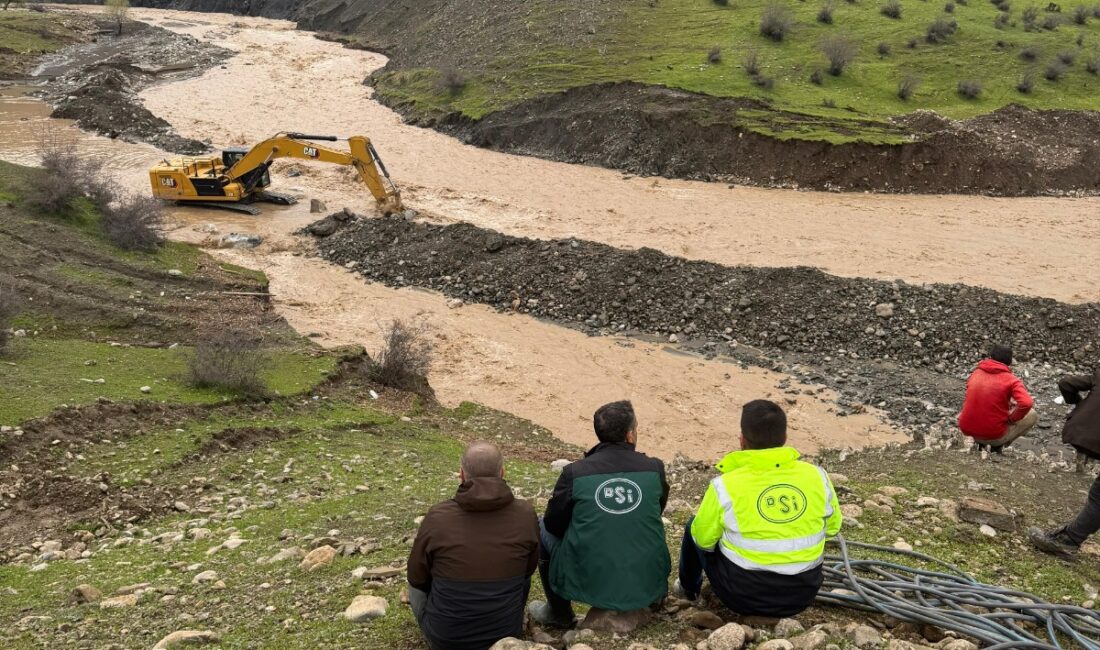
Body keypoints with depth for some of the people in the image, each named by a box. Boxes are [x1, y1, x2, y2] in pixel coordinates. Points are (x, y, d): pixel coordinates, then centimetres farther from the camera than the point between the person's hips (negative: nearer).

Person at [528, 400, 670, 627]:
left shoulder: (575, 472, -14)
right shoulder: (655, 469, -8)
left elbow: (554, 524, -1)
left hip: (590, 584, -2)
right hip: (648, 584, 3)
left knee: (543, 529, 22)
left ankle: (559, 614, 30)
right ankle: (656, 599, 36)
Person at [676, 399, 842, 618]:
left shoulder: (725, 486, -19)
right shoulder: (817, 476, -10)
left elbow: (703, 538, -3)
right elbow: (833, 527, 7)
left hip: (743, 597, -3)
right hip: (802, 596, 3)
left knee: (694, 530, 22)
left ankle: (689, 587, 45)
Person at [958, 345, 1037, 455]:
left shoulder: (975, 373, 6)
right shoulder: (1011, 380, -8)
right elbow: (1026, 404, -23)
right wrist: (1011, 418, -4)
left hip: (967, 430, 5)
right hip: (994, 436, -5)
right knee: (1032, 415, 15)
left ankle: (980, 443, 17)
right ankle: (998, 445, 6)